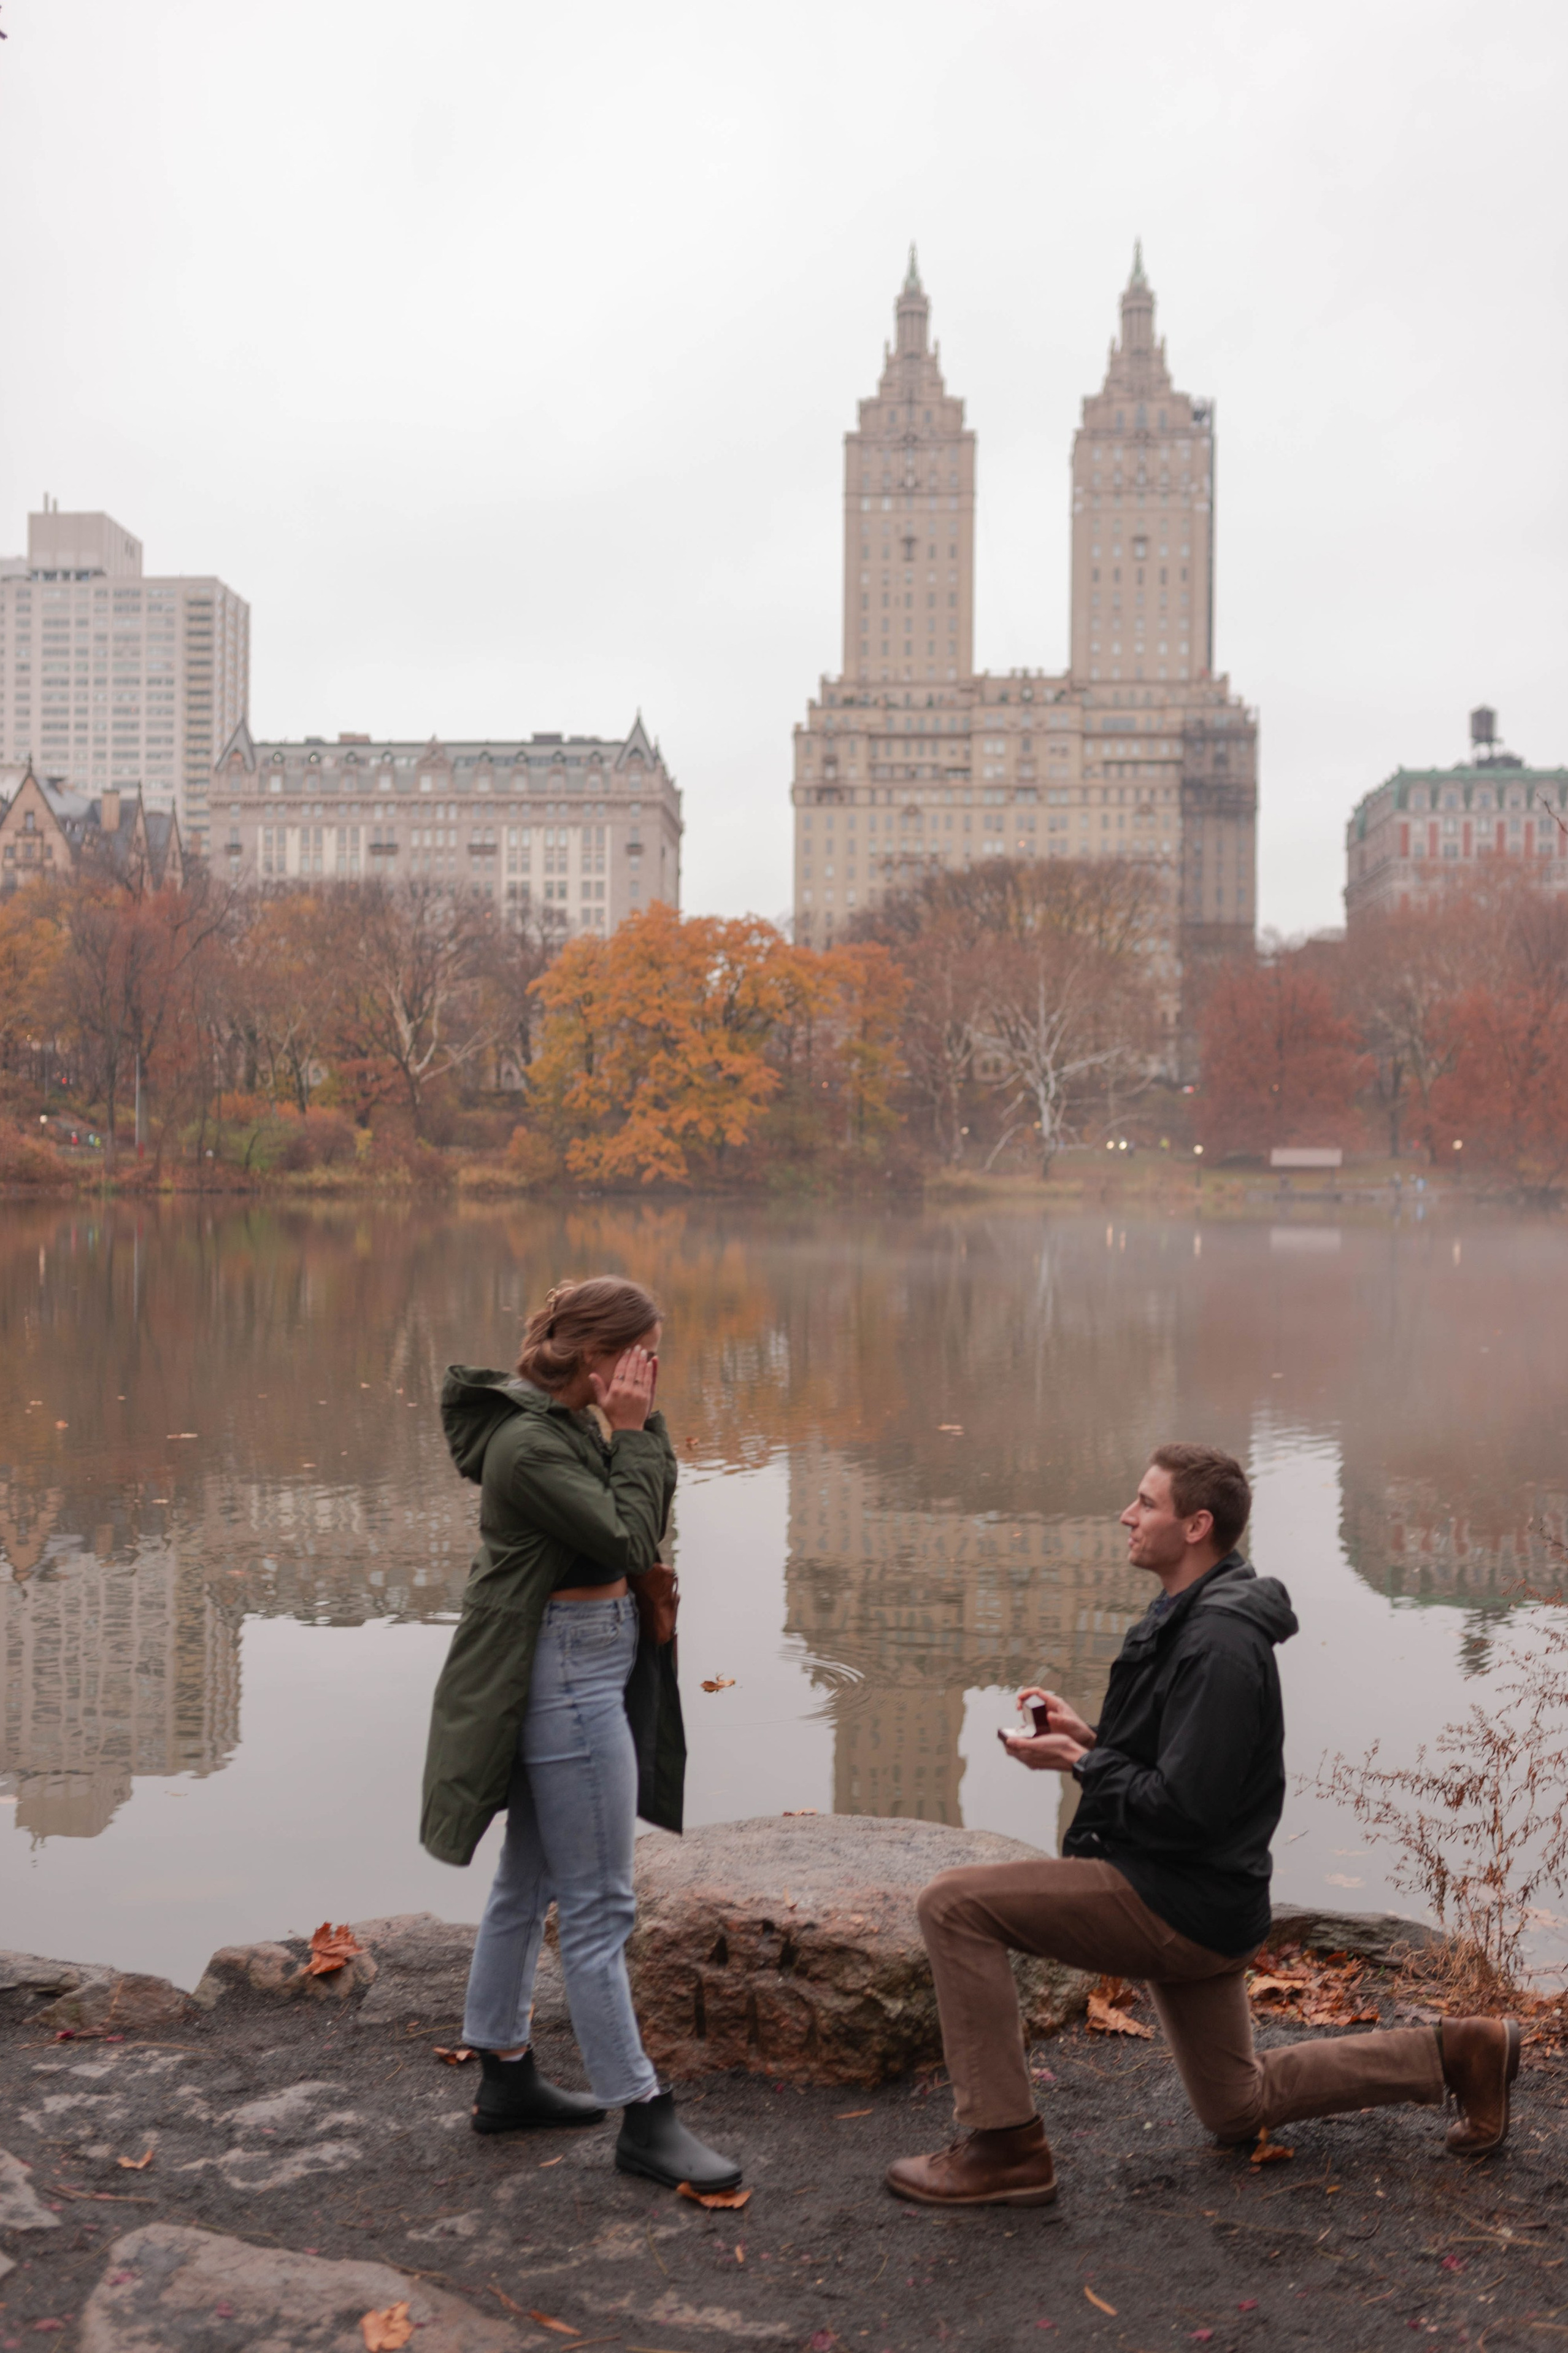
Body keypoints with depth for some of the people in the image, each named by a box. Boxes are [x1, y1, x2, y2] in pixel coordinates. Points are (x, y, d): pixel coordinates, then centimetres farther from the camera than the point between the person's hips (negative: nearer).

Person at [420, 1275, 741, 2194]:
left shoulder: (570, 1423, 8)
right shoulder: (528, 1444, -21)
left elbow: (652, 1519, 12)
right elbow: (630, 1545, -22)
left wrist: (642, 1425, 1)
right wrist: (634, 1430, -17)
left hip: (585, 1666, 11)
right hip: (566, 1677, -11)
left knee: (529, 1884, 18)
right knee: (601, 1905, -3)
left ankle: (506, 2079, 31)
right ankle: (644, 2118, 6)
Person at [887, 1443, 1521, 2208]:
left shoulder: (1218, 1644, -22)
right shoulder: (1191, 1616, 10)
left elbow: (1184, 1809, -26)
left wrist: (1082, 1764, -14)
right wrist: (1089, 1736, 4)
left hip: (1180, 1904, -11)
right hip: (1199, 1911, 11)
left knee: (954, 1906, -17)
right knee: (1238, 2108, 25)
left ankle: (1005, 2147, -10)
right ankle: (1455, 2052, 27)